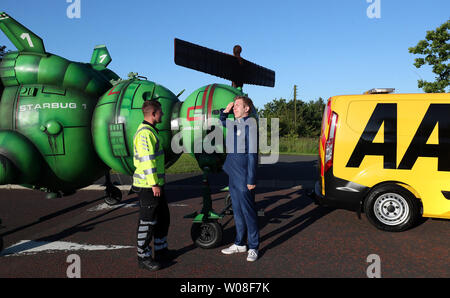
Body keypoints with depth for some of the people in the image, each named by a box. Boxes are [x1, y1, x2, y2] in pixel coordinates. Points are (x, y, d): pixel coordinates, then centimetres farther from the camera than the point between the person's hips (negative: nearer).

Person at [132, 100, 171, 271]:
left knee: (163, 218, 19)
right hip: (148, 186, -11)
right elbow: (147, 161, -23)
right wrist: (154, 184, -21)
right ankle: (143, 257, 14)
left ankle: (161, 251, 33)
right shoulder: (145, 133, -18)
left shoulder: (150, 131, 16)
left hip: (155, 185, 11)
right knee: (147, 222, 0)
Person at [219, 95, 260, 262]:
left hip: (244, 177, -7)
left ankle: (253, 247, 13)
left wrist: (251, 179, -17)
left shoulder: (250, 124, -10)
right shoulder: (232, 124, 11)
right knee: (237, 211, 15)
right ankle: (239, 244, 27)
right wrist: (225, 111, 12)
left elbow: (252, 153, -14)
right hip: (233, 176, 7)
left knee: (248, 211, 1)